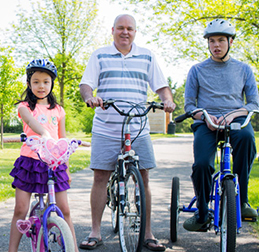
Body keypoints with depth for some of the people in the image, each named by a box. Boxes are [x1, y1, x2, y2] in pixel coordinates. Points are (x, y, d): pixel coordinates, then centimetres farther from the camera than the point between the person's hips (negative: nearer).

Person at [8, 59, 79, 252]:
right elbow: (32, 121, -22)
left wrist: (67, 168, 14)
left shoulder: (58, 110, 12)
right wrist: (44, 134, -44)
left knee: (64, 210, 1)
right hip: (30, 161, -2)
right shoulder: (25, 107, 2)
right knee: (20, 210, 0)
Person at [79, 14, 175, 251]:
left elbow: (161, 85, 10)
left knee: (143, 179, 1)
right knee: (100, 177, -1)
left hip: (138, 130, 1)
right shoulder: (99, 55, 9)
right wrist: (90, 97, -20)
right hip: (105, 130, -1)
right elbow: (86, 83, 2)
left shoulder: (146, 56, 12)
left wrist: (168, 99, -11)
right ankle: (95, 232, 11)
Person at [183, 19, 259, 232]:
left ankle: (241, 200, -23)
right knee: (201, 164, -27)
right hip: (206, 124, 0)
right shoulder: (197, 70, 12)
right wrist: (204, 116, -12)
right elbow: (189, 104, 10)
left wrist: (234, 114, -12)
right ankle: (202, 214, -3)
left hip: (235, 120, 0)